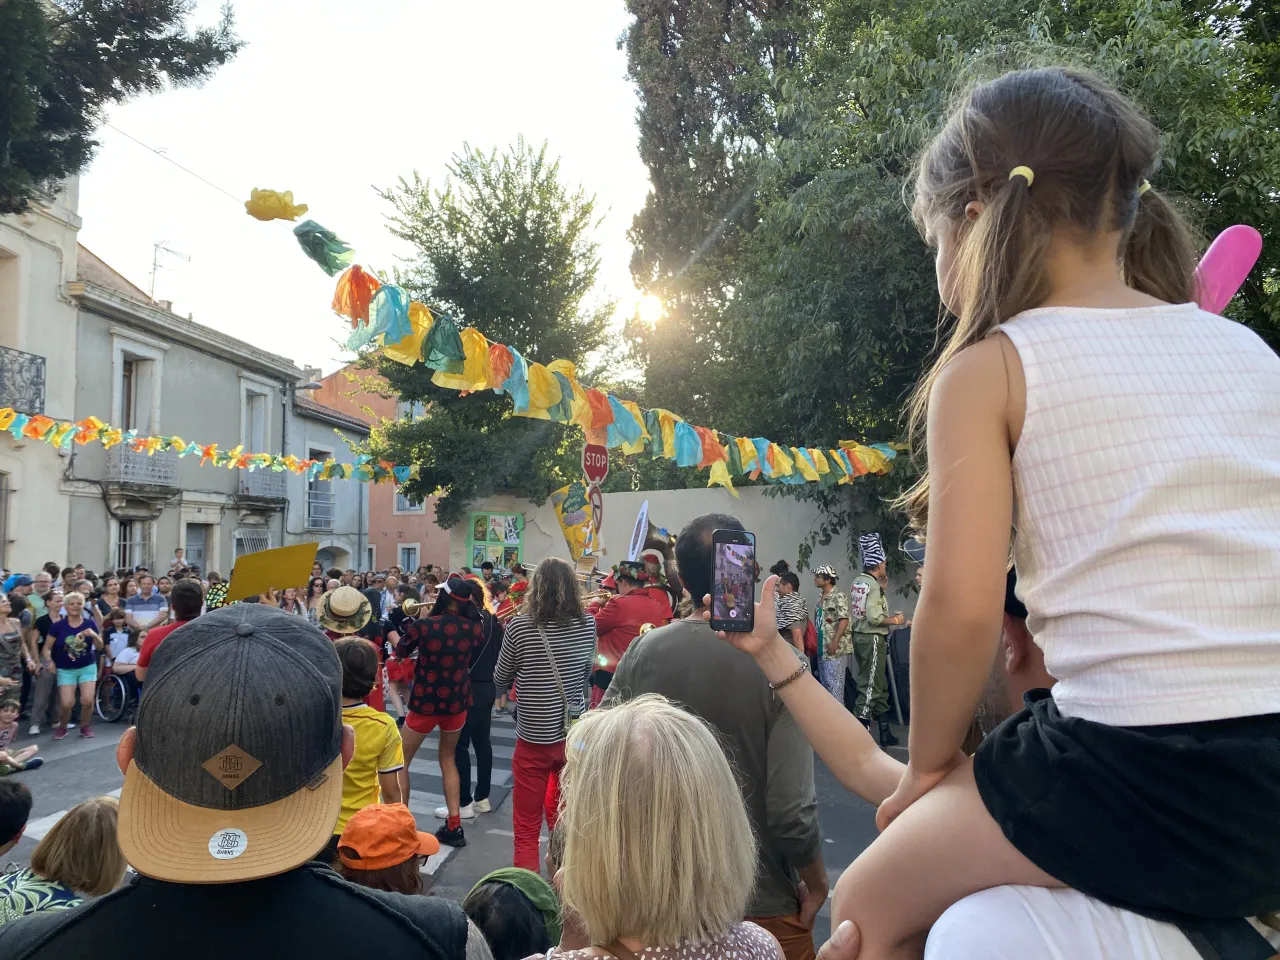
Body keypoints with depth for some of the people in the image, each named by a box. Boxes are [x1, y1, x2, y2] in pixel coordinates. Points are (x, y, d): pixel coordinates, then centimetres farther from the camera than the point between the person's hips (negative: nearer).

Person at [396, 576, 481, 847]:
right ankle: (454, 826, 17)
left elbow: (400, 653, 1)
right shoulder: (474, 627, -8)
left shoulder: (423, 626, -17)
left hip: (425, 702, -3)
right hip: (458, 701, 4)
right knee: (448, 759, 22)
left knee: (401, 761, 16)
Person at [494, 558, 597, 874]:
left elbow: (500, 679, 0)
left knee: (527, 829, 10)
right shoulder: (588, 625, -4)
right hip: (576, 735, 4)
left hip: (534, 739, -4)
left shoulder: (520, 626, -14)